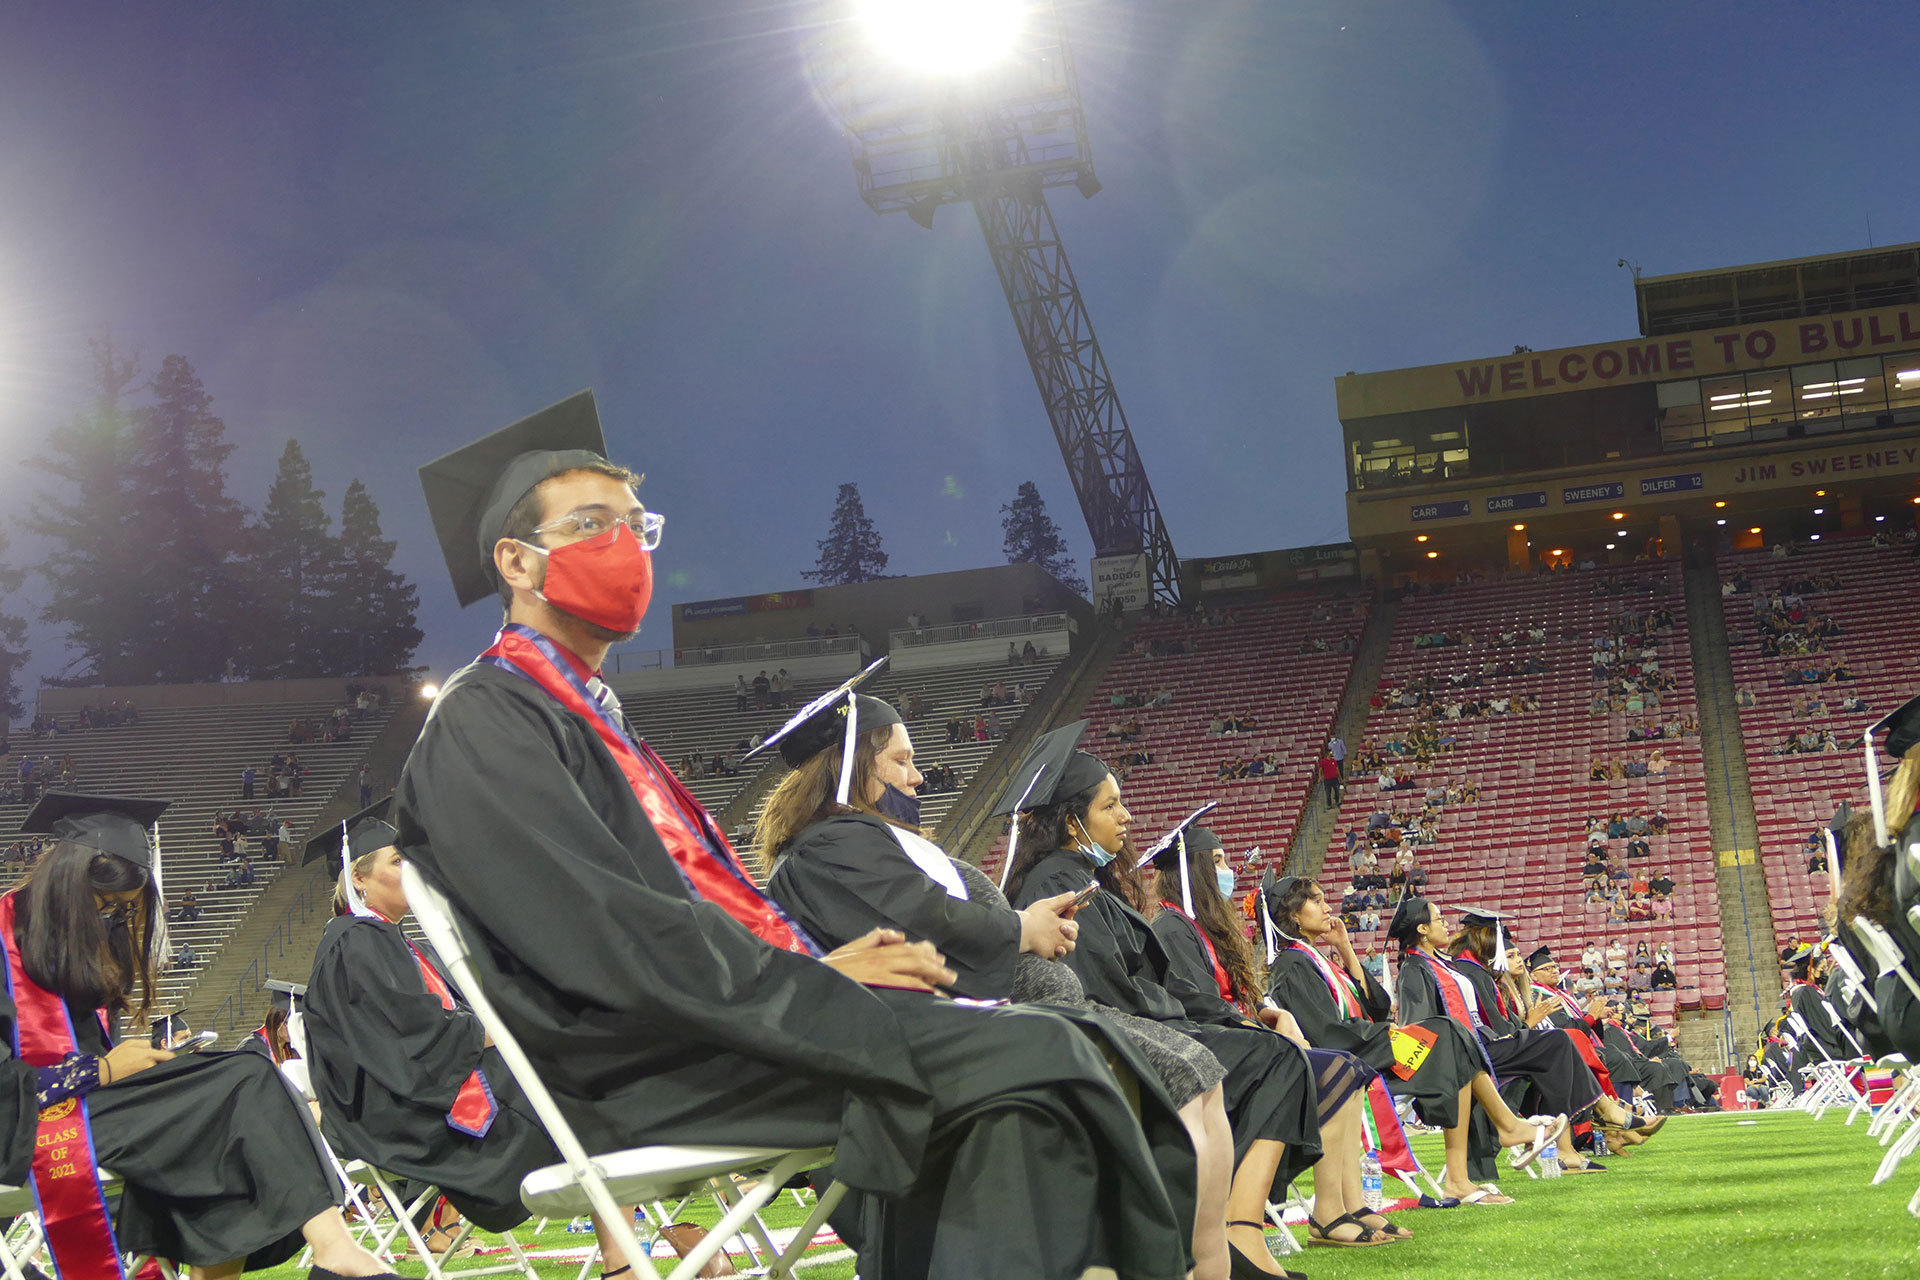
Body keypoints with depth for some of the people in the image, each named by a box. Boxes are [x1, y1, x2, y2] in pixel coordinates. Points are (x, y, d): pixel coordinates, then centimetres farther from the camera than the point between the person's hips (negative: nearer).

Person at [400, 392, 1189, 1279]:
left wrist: (817, 959, 2)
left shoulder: (589, 712, 25)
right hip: (629, 1071, -9)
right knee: (1031, 1062, -19)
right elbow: (611, 938, -17)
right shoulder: (483, 724, -5)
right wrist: (814, 971, -15)